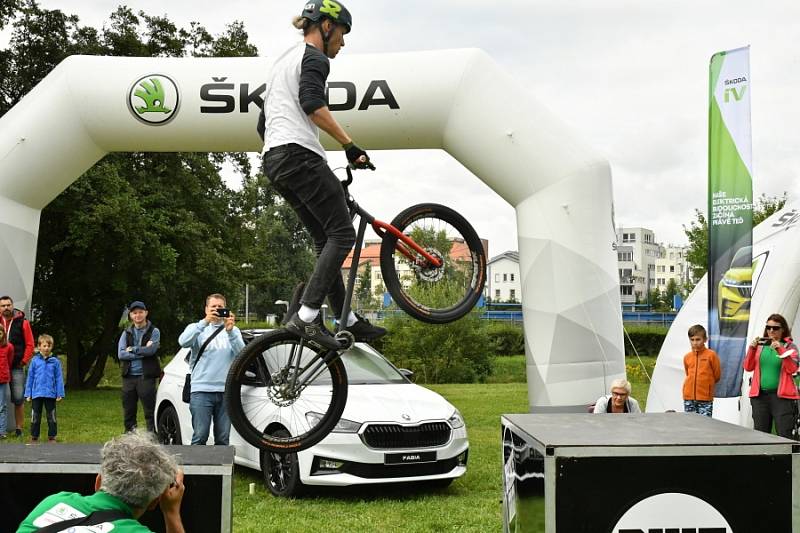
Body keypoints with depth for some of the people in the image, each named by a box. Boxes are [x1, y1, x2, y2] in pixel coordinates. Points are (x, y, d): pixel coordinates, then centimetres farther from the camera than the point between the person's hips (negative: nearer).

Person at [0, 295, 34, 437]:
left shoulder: (22, 322, 2)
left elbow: (30, 344, 3)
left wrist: (24, 361, -4)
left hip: (17, 367, -2)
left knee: (18, 399, -3)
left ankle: (19, 428, 6)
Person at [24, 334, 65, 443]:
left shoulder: (55, 361, -3)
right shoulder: (35, 360, -2)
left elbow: (59, 378, -1)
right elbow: (30, 377, 3)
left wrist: (60, 394, -4)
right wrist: (28, 394, 2)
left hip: (51, 394, 0)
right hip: (37, 394, 0)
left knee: (51, 417, 8)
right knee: (35, 417, 9)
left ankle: (52, 437, 18)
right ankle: (34, 437, 19)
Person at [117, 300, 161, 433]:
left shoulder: (154, 331, 4)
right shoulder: (126, 333, 12)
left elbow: (151, 349, -14)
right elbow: (121, 354, -3)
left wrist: (132, 349, -6)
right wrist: (142, 351, -10)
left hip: (146, 376, -4)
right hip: (129, 376, 4)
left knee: (150, 412, -4)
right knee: (128, 412, 8)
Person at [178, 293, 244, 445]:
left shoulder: (233, 330, 14)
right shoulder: (197, 328, 10)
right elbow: (183, 341, -13)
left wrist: (230, 331, -17)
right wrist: (205, 322, -23)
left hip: (226, 392, 2)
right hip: (202, 390, -2)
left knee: (223, 438, 5)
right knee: (200, 436, -9)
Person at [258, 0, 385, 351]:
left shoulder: (281, 62, 29)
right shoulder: (314, 57, -1)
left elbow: (263, 124, 29)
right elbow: (312, 103, -20)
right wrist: (350, 145, -21)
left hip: (274, 162, 10)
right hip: (300, 155, -10)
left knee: (325, 240, 12)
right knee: (342, 234, -11)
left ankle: (347, 320, 11)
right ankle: (306, 316, -21)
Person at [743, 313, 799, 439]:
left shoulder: (790, 346, 3)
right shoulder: (760, 345, 10)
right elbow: (748, 367, 6)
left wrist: (780, 350, -18)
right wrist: (752, 349, -7)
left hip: (782, 396, -3)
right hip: (760, 395, 3)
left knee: (784, 436, -6)